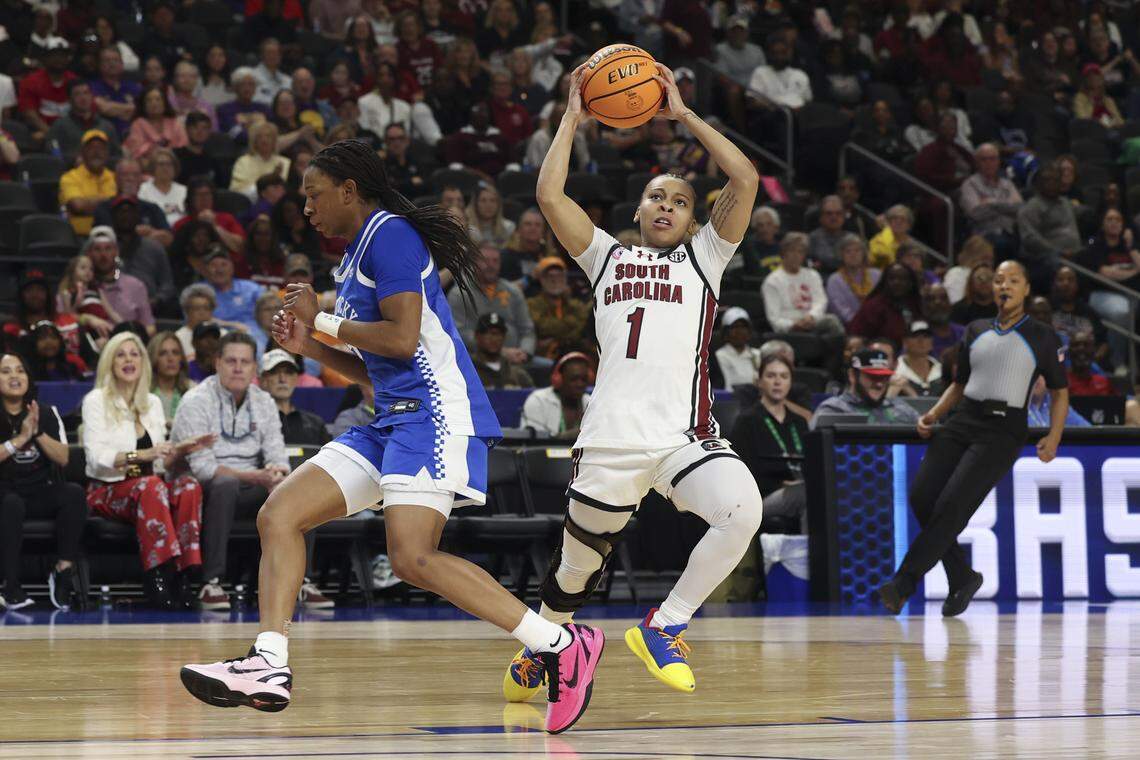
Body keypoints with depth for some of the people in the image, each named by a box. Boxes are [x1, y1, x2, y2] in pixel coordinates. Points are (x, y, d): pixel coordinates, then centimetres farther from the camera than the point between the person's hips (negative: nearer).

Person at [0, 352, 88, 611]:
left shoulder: (47, 414, 12)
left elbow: (63, 458, 3)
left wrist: (38, 432, -11)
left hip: (43, 494, 3)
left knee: (74, 493, -29)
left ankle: (64, 570, -24)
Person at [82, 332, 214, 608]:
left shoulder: (152, 403, 18)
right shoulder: (96, 400, 2)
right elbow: (97, 457, -12)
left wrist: (180, 451, -2)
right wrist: (140, 455, -24)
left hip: (151, 488, 5)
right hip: (107, 491, -5)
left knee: (189, 486, -28)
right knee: (150, 486, -37)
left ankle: (186, 572, -35)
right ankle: (158, 574, -43)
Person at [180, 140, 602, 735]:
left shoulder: (389, 233, -7)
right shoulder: (356, 255, 23)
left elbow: (402, 338, -18)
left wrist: (322, 320, -5)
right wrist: (309, 347, 15)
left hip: (434, 412, -10)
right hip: (392, 419, 10)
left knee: (413, 558, -23)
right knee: (279, 516, 1)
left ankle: (563, 646, -17)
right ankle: (269, 666, -7)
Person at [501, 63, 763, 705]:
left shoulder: (703, 258, 18)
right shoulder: (608, 257, 21)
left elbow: (745, 180, 6)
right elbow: (550, 195, 10)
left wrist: (683, 114, 11)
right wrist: (573, 118, 16)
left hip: (685, 433, -1)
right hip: (611, 438, 1)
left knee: (744, 513, -28)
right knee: (580, 561, 10)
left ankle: (663, 627, -11)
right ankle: (544, 644, 40)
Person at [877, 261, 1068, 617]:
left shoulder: (1042, 338, 6)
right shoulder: (976, 331, 18)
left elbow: (1060, 391, 10)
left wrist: (1054, 437, -6)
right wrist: (934, 415, 9)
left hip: (1002, 431, -5)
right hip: (962, 422, 5)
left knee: (951, 504, -19)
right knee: (921, 496, -12)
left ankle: (903, 582, -15)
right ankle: (962, 578, 4)